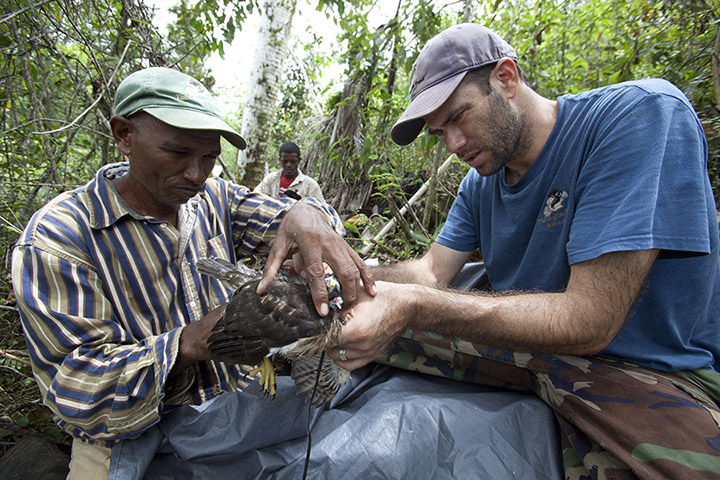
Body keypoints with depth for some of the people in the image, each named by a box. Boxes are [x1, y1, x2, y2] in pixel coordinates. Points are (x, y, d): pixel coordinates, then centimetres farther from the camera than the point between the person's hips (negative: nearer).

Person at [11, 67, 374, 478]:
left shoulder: (214, 199, 4)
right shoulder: (55, 237, -12)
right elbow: (75, 391, -16)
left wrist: (304, 215, -30)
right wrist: (191, 343, -34)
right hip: (134, 442, -3)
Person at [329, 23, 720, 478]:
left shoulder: (641, 113, -19)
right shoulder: (479, 184, 5)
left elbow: (587, 322, -28)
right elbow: (432, 271, -3)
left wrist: (413, 305, -34)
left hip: (648, 368, -5)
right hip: (524, 338, 6)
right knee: (371, 327, -7)